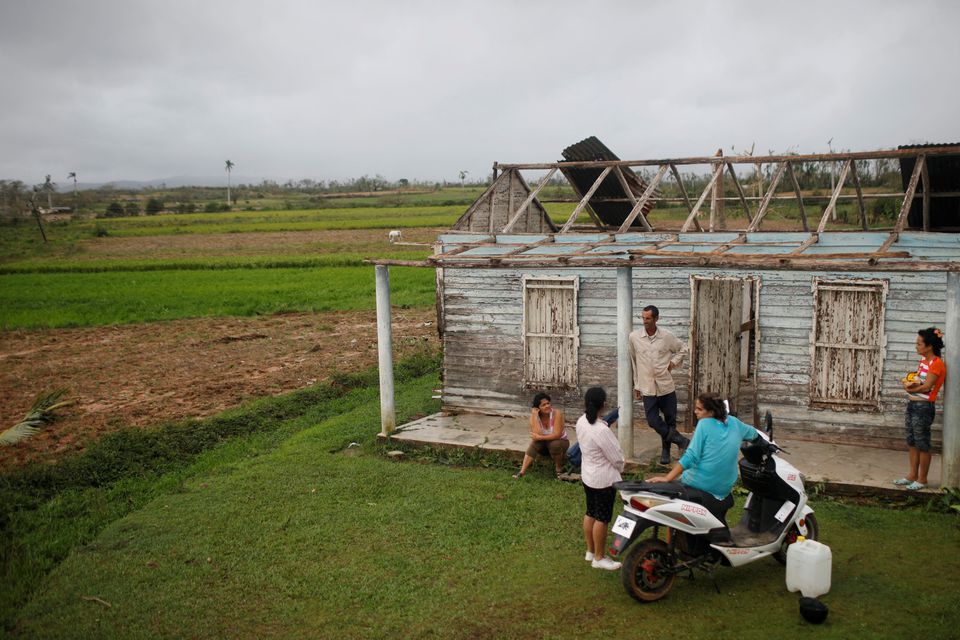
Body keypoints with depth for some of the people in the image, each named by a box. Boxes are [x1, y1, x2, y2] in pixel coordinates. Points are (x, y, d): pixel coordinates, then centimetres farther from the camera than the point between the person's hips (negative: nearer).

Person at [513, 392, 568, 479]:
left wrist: (539, 437, -29)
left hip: (560, 442, -3)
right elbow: (536, 435, -30)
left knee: (554, 444, -35)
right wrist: (535, 416, -32)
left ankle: (558, 468, -9)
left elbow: (557, 435, -28)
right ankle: (522, 471, -31)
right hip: (544, 445, 3)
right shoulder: (534, 416, -16)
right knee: (534, 443, -27)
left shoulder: (557, 413, -24)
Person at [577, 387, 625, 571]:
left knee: (590, 513, 19)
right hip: (604, 479, -8)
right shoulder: (601, 430, -30)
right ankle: (599, 558, 15)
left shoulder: (581, 422, -5)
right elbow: (616, 456, -20)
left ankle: (590, 551, 32)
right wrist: (620, 467, 2)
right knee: (602, 519, 4)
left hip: (587, 475, 8)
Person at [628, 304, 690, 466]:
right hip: (647, 388, 0)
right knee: (653, 421, -9)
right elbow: (633, 362, 6)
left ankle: (666, 450, 27)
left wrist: (673, 363, -1)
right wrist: (636, 385, 8)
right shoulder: (634, 337, -3)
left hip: (667, 386, 1)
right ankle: (681, 441, 8)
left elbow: (682, 349, 15)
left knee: (670, 420, 8)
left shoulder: (667, 336, -3)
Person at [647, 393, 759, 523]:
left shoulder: (704, 424, -10)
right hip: (724, 491, 7)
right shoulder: (733, 422, 6)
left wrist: (667, 478, -21)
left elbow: (691, 456, -18)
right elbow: (754, 434, 26)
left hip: (699, 486, -7)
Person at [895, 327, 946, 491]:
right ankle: (912, 474, 25)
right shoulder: (924, 359, 11)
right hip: (912, 404, 9)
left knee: (922, 444, 1)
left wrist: (910, 387, -4)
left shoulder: (936, 364, -17)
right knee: (911, 442, 14)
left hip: (924, 407, -9)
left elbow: (926, 387, -20)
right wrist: (910, 382, -6)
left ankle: (922, 479, 12)